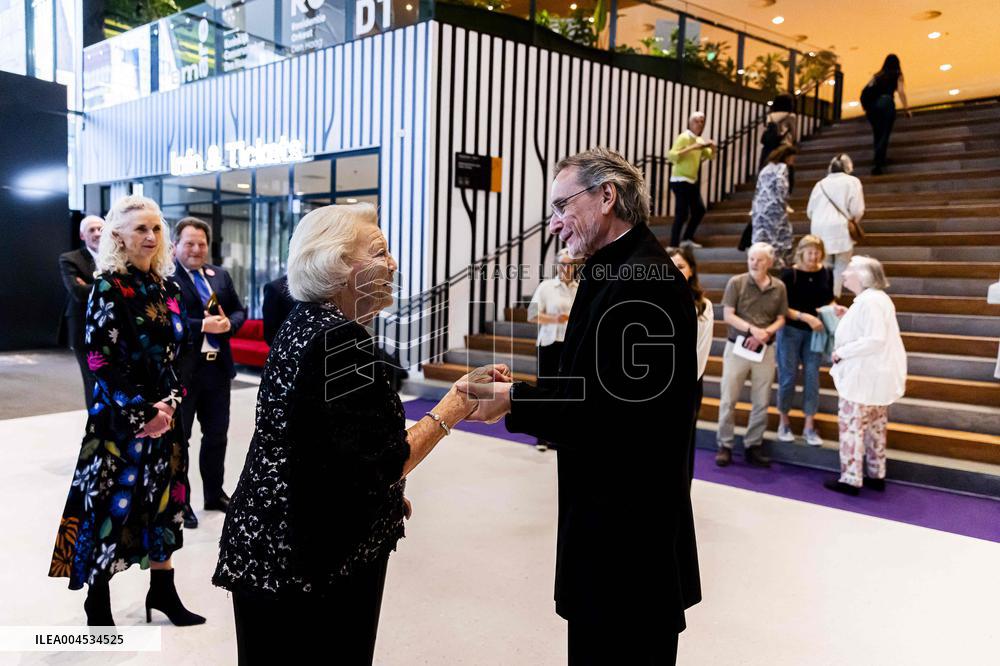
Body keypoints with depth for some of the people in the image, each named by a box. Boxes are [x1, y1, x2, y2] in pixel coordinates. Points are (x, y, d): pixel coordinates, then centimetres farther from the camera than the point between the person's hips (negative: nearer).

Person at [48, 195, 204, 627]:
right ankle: (98, 607, 19)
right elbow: (100, 358, -14)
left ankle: (163, 591, 28)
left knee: (164, 499, 13)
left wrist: (169, 403, -4)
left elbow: (178, 351, 10)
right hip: (119, 416, -6)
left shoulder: (167, 287, 8)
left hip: (165, 413, 6)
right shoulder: (107, 288, -10)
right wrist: (141, 413, -16)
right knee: (112, 501, 2)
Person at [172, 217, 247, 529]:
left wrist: (228, 324, -10)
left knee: (217, 434, 17)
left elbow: (240, 311, 11)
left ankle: (214, 494, 33)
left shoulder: (220, 275, 11)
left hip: (217, 366, 7)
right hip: (181, 368, -6)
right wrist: (202, 326, -24)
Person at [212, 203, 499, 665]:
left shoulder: (305, 323, 7)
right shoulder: (340, 338, -23)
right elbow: (384, 463, -23)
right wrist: (457, 402, -15)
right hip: (317, 557, -9)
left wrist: (386, 493, 19)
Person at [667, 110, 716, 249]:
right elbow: (671, 156, -26)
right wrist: (691, 148, -29)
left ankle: (687, 239, 23)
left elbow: (710, 156, 23)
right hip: (680, 180, -9)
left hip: (692, 181, 9)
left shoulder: (699, 140, 12)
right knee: (682, 214, -13)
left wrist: (712, 147, 1)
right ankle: (673, 245, -9)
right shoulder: (684, 137, -13)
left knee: (699, 210, 11)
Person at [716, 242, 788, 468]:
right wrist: (752, 328, -21)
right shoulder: (736, 282, -5)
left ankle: (753, 446, 19)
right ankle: (725, 445, 12)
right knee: (728, 399, 1)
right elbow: (728, 315, -8)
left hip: (765, 350, 2)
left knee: (761, 402, 7)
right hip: (737, 347, -2)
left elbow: (780, 319, 5)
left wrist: (764, 333, -14)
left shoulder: (779, 287, 2)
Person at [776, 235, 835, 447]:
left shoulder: (826, 273, 1)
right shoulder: (789, 274, -10)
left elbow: (829, 301, 13)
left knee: (812, 377, 4)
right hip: (790, 331, -3)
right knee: (788, 376, 3)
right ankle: (784, 422, 19)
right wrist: (805, 317, -23)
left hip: (814, 332, 3)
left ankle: (809, 426, 12)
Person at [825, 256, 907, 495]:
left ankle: (851, 480, 4)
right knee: (875, 426, 16)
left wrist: (841, 352, -19)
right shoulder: (875, 297, 14)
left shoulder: (869, 300, -20)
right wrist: (848, 317, 12)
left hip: (865, 377, -11)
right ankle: (876, 476, 25)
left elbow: (875, 339, -27)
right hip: (876, 375, 11)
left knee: (851, 426, -3)